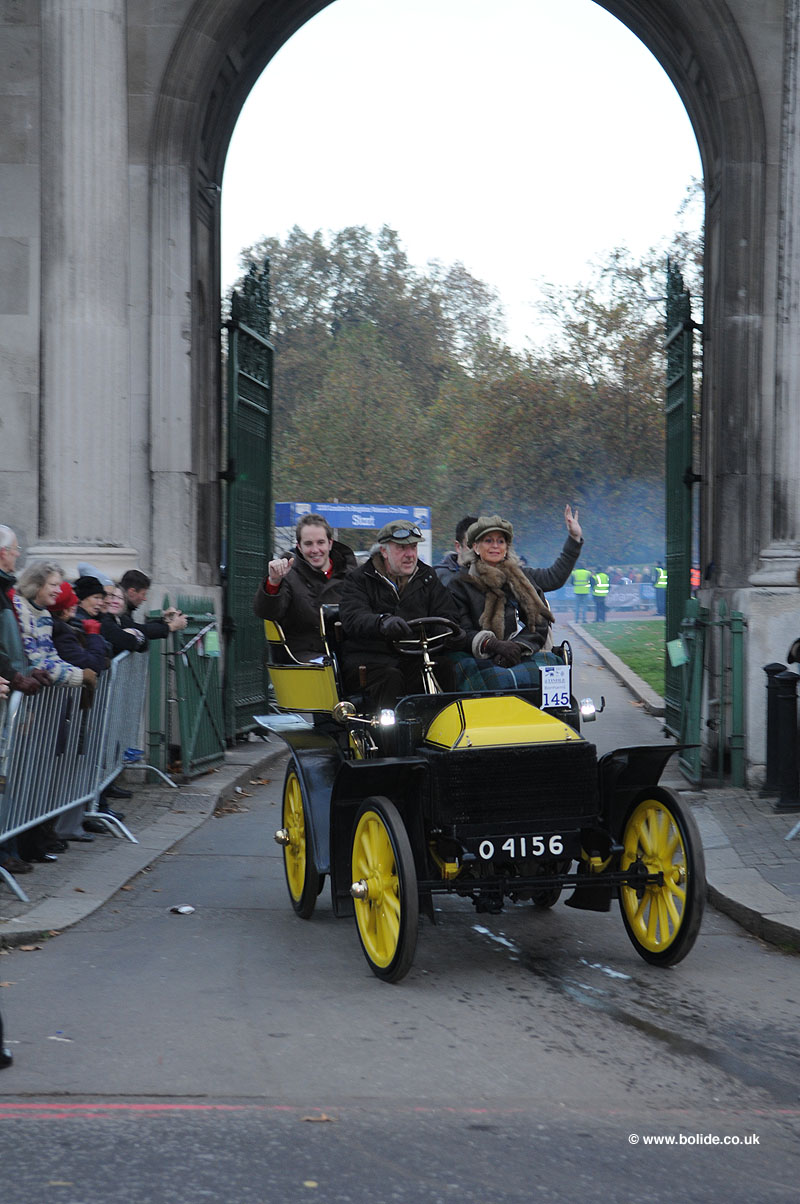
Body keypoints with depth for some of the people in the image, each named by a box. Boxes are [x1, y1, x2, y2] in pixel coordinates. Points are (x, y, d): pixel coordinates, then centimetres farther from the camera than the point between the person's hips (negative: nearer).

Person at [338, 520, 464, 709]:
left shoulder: (427, 577, 18)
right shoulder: (359, 579, 5)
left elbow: (445, 614, 12)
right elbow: (352, 618, -13)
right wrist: (382, 622, -37)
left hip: (414, 656, 3)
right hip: (369, 656, -3)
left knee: (444, 667, -28)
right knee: (390, 677, -35)